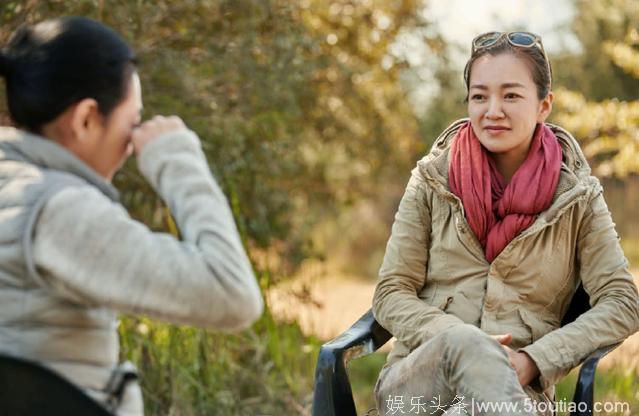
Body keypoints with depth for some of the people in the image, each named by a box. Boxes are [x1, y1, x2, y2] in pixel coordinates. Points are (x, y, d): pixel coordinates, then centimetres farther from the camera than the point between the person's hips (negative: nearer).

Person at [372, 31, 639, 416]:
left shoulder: (577, 197, 7)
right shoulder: (433, 181, 8)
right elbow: (391, 296, 5)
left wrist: (535, 359, -14)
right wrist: (460, 343, -15)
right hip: (414, 380, 2)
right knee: (462, 340, -35)